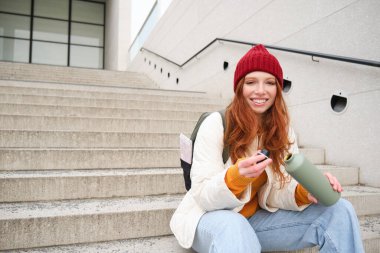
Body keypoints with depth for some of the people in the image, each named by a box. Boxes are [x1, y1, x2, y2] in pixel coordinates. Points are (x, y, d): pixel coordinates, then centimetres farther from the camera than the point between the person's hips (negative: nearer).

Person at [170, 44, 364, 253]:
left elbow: (277, 193, -4)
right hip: (212, 216, -5)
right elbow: (203, 196, -18)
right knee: (233, 228, -41)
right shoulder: (216, 124, -16)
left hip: (257, 218, 6)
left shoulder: (284, 132, 0)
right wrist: (236, 176, -38)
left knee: (339, 211, -5)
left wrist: (305, 192, -25)